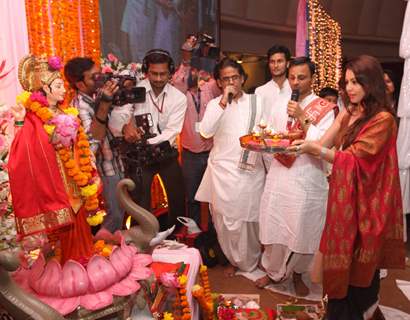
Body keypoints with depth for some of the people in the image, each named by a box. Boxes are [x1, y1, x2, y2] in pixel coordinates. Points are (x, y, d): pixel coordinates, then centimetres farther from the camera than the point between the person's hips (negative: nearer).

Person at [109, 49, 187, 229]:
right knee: (140, 203, 3)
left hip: (166, 153, 2)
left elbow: (171, 131, -15)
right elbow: (115, 119, -21)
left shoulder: (178, 98, -7)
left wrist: (146, 143, -31)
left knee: (178, 198, 14)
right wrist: (125, 127, -46)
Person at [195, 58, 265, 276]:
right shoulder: (215, 104, 3)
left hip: (252, 170, 1)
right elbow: (206, 132, -15)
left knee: (250, 219, 9)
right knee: (225, 220, 6)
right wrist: (224, 102, -14)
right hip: (223, 170, -1)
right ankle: (233, 259, 30)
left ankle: (250, 262, 34)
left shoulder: (256, 102, 7)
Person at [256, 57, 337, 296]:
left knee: (302, 230, 7)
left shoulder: (325, 109, -4)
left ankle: (297, 274, 33)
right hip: (278, 175, 4)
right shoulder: (281, 105, 12)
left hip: (307, 180, -4)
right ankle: (274, 271, 33)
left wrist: (302, 118, -20)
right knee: (273, 227, 10)